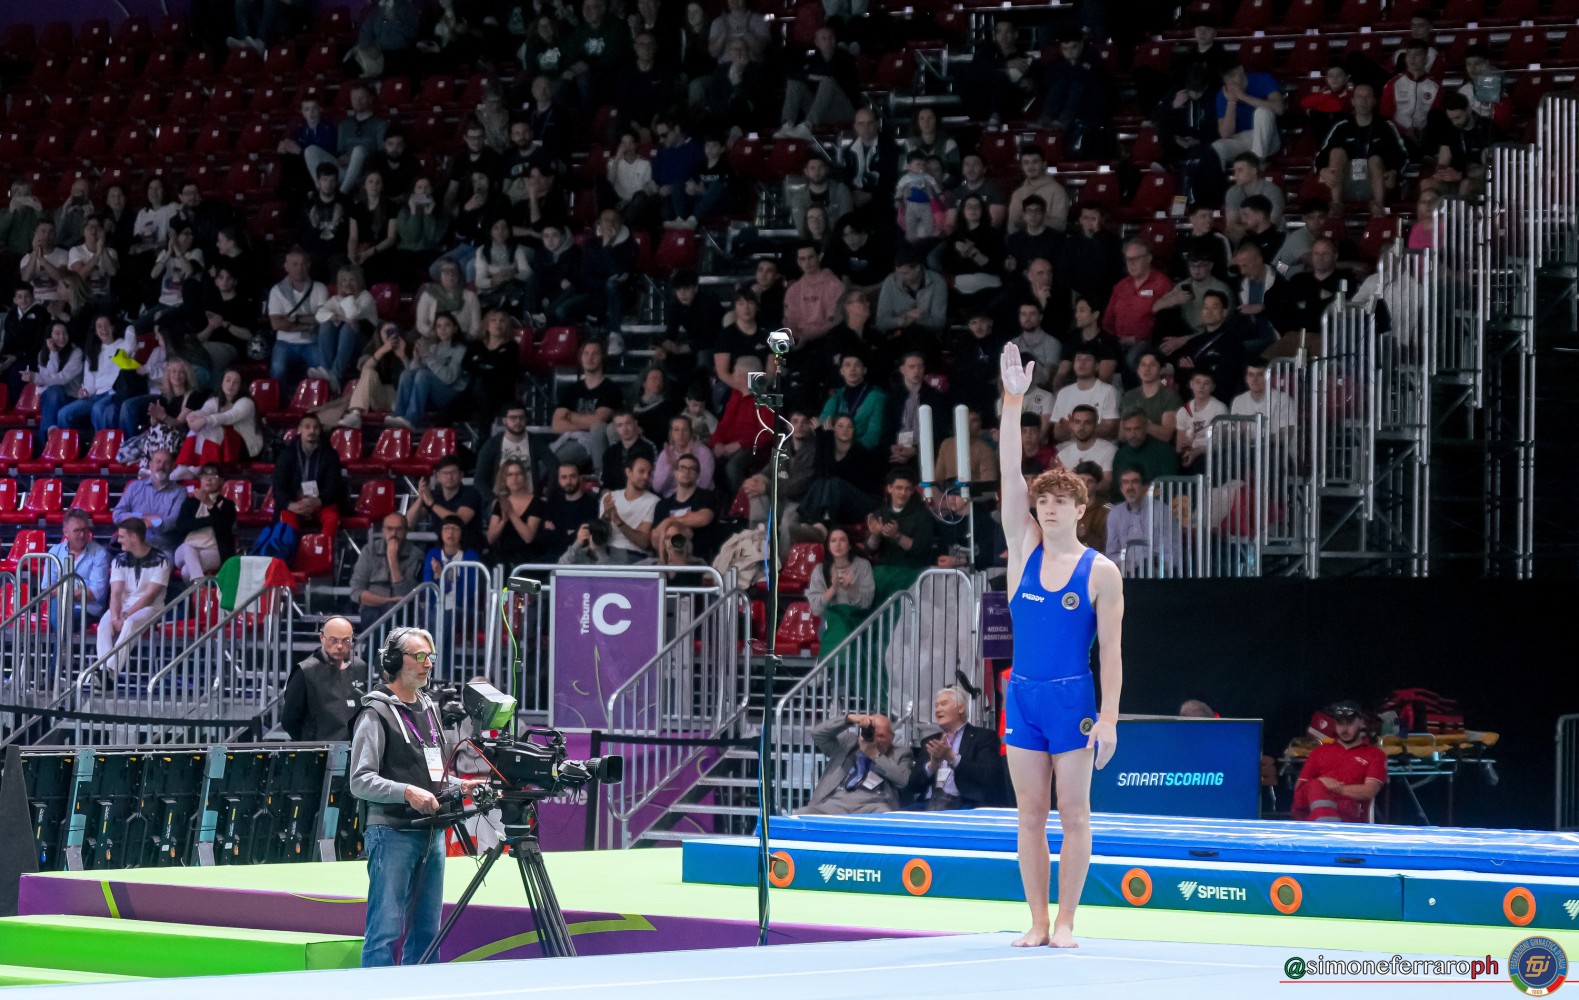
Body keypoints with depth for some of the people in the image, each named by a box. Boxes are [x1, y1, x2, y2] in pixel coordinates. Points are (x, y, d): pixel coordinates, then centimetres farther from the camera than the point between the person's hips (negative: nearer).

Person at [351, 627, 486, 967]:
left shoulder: (430, 709, 18)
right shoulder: (376, 713, -6)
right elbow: (361, 781, -14)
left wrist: (461, 786, 7)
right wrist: (407, 792, -27)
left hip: (432, 834, 8)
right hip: (393, 833, -8)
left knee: (427, 931, 9)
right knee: (386, 931, -10)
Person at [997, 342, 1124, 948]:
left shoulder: (1100, 572, -3)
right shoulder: (1025, 548, 6)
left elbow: (1112, 648, -3)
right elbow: (1009, 477, -4)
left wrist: (1109, 716, -11)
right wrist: (1013, 403, -14)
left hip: (1073, 698, -3)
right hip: (1022, 694, 3)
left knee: (1073, 813, 0)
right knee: (1030, 813, 5)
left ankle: (1066, 921, 5)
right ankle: (1037, 922, 9)